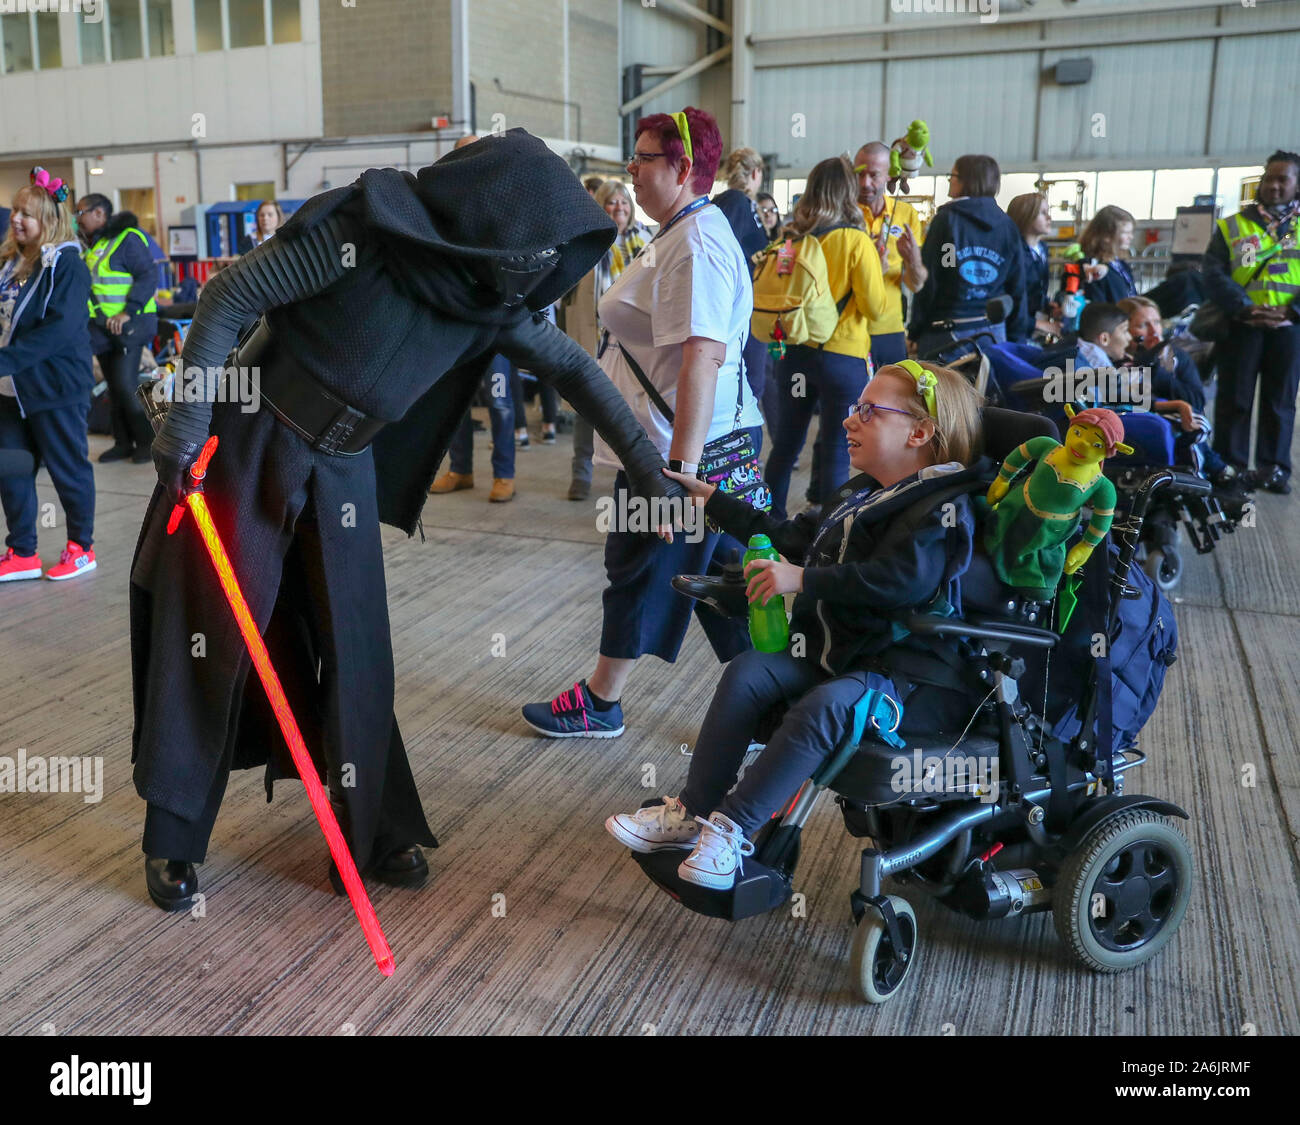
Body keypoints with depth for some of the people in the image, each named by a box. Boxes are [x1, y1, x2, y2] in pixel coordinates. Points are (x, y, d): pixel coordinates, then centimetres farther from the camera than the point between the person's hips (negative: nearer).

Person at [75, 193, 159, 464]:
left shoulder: (127, 239, -11)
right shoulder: (92, 244, 15)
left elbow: (148, 275, -18)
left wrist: (127, 312, -24)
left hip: (128, 325, -8)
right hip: (101, 327, 8)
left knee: (126, 385, -11)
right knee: (114, 386, 11)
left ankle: (146, 441, 1)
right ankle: (123, 442, 18)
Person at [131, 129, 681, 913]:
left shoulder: (491, 299, -5)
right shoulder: (362, 234, -23)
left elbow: (572, 367, 5)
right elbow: (227, 299, -17)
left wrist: (647, 464, 2)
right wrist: (189, 424, -17)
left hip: (344, 468, 5)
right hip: (247, 446, -5)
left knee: (356, 651, 5)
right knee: (209, 641, 2)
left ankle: (376, 827, 21)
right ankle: (173, 841, 19)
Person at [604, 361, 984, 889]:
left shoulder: (940, 510, -12)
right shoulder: (860, 494, 16)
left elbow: (902, 579, -30)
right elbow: (794, 537, 29)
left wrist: (804, 580, -32)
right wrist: (712, 500, 32)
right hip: (830, 652, 8)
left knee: (825, 706, -34)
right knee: (747, 671, -12)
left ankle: (732, 827, -25)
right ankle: (691, 811, -9)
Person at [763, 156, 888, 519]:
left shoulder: (791, 237, 0)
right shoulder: (856, 241, -12)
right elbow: (875, 306, -10)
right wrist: (876, 270, 6)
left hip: (794, 352, 5)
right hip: (842, 356, -5)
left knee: (785, 445, 16)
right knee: (836, 454, 4)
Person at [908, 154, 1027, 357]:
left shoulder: (946, 219, -6)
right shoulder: (1008, 226, 8)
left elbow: (927, 281, -7)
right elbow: (1017, 289, 9)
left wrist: (914, 332, -1)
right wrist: (1015, 338, 15)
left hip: (946, 332, -5)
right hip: (994, 332, 5)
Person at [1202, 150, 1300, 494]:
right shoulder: (1231, 227, 6)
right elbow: (1213, 273, -5)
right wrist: (1246, 309, -18)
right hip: (1240, 326, -1)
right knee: (1234, 398, 3)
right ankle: (1230, 466, 11)